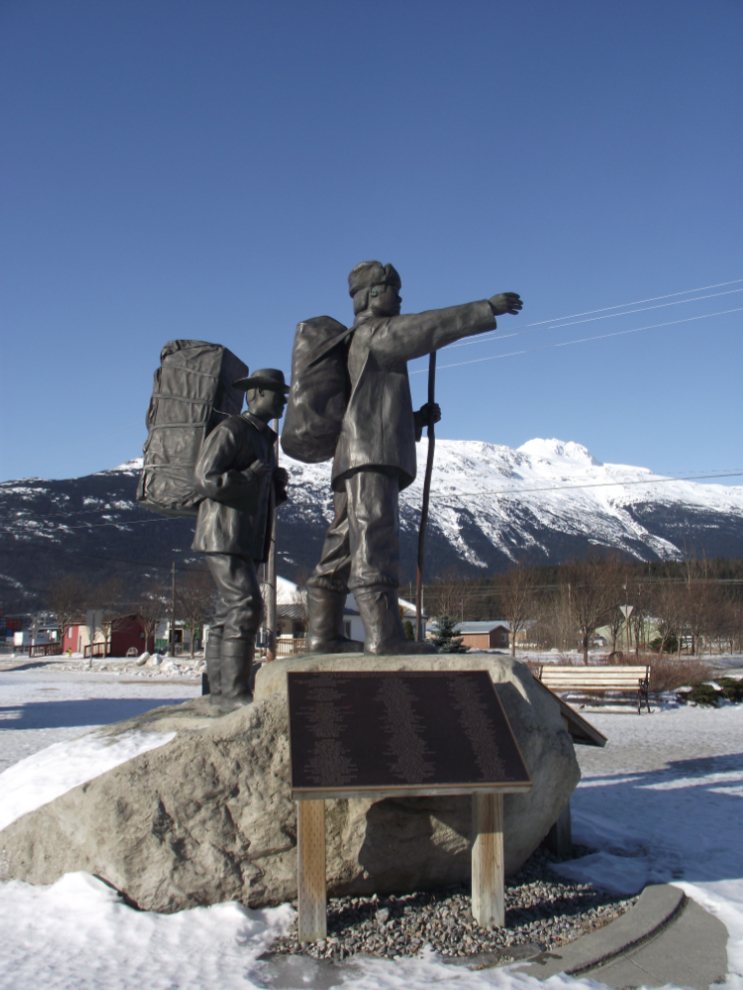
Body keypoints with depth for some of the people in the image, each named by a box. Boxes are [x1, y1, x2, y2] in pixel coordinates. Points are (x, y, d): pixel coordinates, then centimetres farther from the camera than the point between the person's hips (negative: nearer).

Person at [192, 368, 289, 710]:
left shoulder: (266, 438, 22)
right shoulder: (229, 431, -7)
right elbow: (206, 481, -17)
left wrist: (278, 483, 6)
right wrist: (255, 475, -15)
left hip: (245, 539, 9)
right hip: (224, 536, -9)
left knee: (229, 612, 8)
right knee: (246, 607, -16)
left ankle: (219, 691, 11)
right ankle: (234, 692, -15)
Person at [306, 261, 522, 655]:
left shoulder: (369, 351, 32)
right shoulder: (372, 333, 3)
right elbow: (426, 328, -10)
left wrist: (419, 418, 15)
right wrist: (486, 309, -7)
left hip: (355, 461, 10)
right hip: (370, 456, -10)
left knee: (342, 548, 6)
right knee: (374, 540, -17)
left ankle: (323, 634, 7)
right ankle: (384, 636, -23)